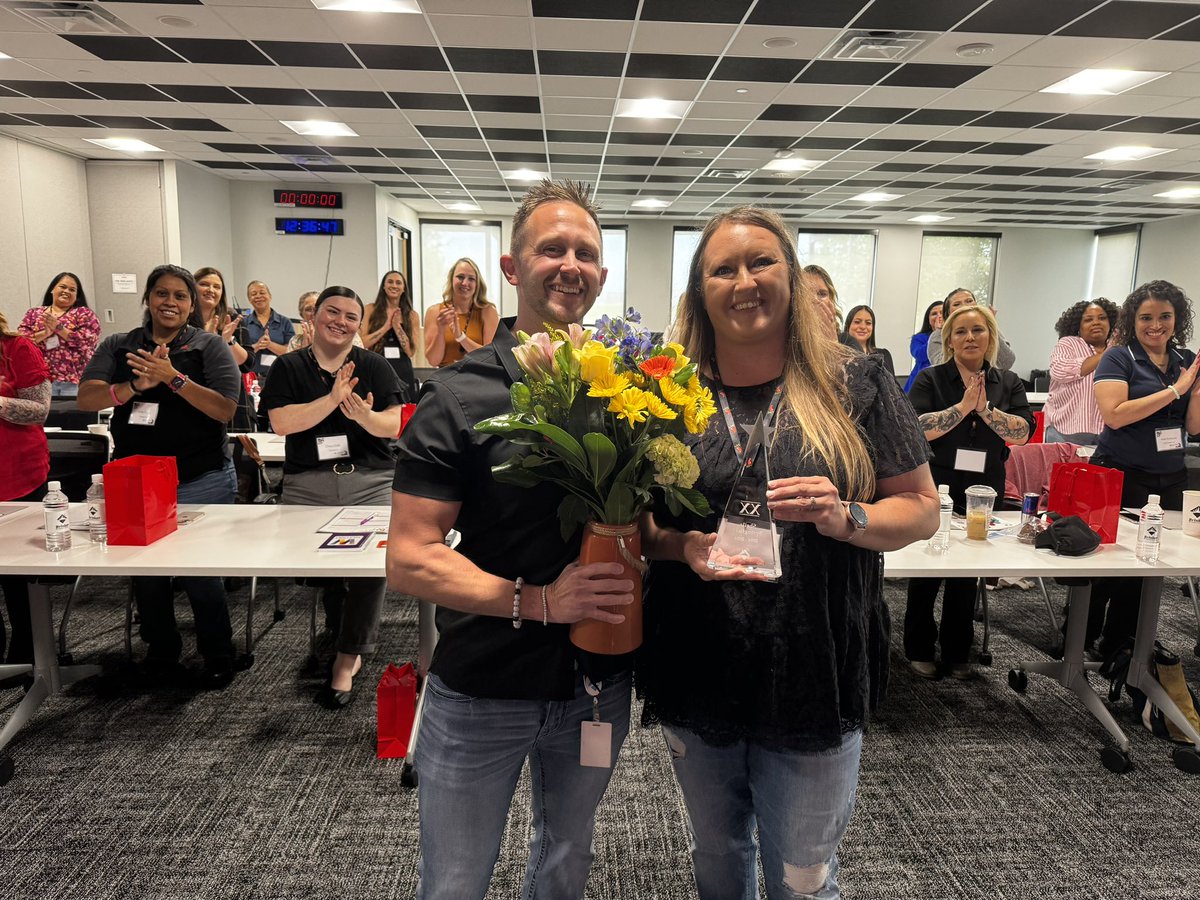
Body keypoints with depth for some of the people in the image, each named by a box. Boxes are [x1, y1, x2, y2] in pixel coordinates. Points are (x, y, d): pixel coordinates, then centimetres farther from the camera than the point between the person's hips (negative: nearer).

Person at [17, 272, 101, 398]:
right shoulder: (34, 313, 16)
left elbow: (88, 341, -7)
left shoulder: (84, 313, 8)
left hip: (74, 379, -2)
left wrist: (58, 327, -9)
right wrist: (45, 333, -11)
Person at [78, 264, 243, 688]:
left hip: (200, 482, -3)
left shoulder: (210, 346, -1)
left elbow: (225, 409, -12)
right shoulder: (117, 346, 8)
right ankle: (161, 651, 35)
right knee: (144, 570, 15)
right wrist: (135, 387, -21)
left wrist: (174, 378, -22)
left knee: (198, 572, 2)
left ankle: (218, 657, 22)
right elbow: (86, 398, -5)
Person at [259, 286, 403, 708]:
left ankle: (347, 658, -5)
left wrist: (363, 415, -20)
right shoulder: (288, 367, 10)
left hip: (370, 481, -1)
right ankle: (354, 638, 17)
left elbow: (392, 426, 2)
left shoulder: (375, 366, 9)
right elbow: (281, 422, -5)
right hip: (307, 484, 1)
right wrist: (333, 399, -15)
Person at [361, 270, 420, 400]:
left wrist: (397, 326, -9)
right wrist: (386, 326, -9)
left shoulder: (412, 315, 8)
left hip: (403, 371, 2)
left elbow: (411, 351, 0)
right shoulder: (371, 310, 5)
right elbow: (362, 343, -5)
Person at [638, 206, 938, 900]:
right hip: (697, 680, 3)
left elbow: (922, 508, -2)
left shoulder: (855, 385, -6)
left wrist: (844, 518, -21)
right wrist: (681, 546, -16)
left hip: (816, 681, -2)